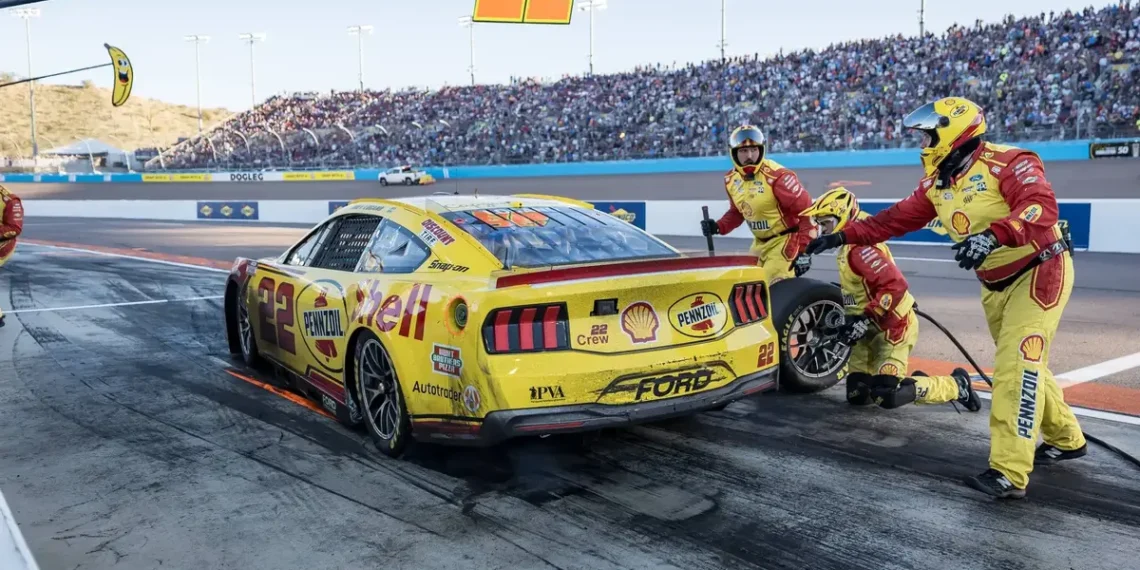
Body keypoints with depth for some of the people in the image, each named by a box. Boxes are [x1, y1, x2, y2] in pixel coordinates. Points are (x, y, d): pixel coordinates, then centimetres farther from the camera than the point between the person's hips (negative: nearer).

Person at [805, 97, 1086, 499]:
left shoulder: (1007, 163, -21)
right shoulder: (936, 183, 4)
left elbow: (1041, 207, -35)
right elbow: (897, 218, 7)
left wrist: (992, 235, -50)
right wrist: (841, 236, 3)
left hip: (1039, 270, -8)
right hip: (996, 285, 8)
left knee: (1016, 365, -17)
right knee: (1021, 364, 18)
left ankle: (1009, 473, -18)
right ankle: (1066, 439, 39)